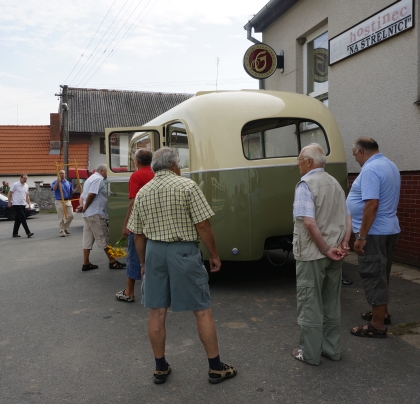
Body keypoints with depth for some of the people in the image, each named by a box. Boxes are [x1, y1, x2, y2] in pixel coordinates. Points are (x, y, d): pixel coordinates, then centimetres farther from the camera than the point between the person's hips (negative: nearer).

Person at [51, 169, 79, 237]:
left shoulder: (68, 183, 13)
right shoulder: (56, 182, -1)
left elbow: (71, 192, 13)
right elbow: (54, 189, -21)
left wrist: (76, 189, -5)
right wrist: (58, 182, -34)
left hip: (68, 201, 4)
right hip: (59, 202, -4)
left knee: (70, 215, 2)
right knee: (61, 218, 0)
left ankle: (65, 228, 22)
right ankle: (62, 231, 8)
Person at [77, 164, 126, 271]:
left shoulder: (90, 179, 23)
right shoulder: (98, 179, -11)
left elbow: (83, 196, 20)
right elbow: (91, 194, -22)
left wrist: (82, 205, 1)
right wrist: (85, 207, -11)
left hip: (88, 214, 10)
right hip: (95, 213, -10)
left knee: (88, 238, 8)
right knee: (104, 238, -4)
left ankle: (86, 263, 10)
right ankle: (112, 262, 2)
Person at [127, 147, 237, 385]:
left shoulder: (142, 193, 6)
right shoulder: (187, 186, -9)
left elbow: (138, 234, 10)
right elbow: (203, 225, -12)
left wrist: (144, 262, 21)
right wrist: (214, 255, -1)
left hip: (154, 251, 5)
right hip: (183, 252, -4)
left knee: (157, 312, 11)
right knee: (202, 310, 6)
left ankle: (161, 368, 23)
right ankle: (216, 368, 16)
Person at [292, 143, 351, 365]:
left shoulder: (306, 184, -15)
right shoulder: (335, 183, 11)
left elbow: (309, 222, -25)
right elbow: (347, 218, 10)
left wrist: (326, 250, -17)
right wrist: (343, 244, 0)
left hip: (312, 254, -7)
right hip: (333, 254, 8)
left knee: (310, 304, 4)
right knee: (331, 303, 17)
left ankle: (310, 353, 14)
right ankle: (332, 348, 27)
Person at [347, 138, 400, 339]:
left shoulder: (370, 169, -19)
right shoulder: (390, 165, 13)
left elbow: (372, 204, -27)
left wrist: (361, 236, -23)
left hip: (374, 232, -10)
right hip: (389, 229, 10)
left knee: (373, 276, -2)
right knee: (381, 274, 21)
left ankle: (377, 325, 5)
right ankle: (381, 312, 34)